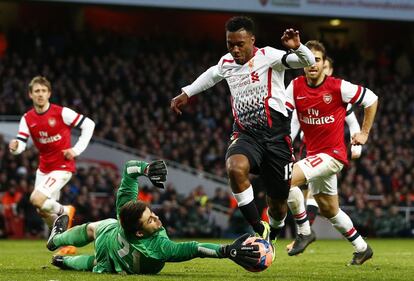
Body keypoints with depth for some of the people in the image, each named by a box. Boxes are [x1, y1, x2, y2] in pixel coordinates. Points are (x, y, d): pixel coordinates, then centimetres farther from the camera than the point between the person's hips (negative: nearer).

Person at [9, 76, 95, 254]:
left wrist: (77, 149, -14)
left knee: (36, 199, -24)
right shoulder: (27, 118, -1)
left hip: (62, 167, -6)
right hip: (43, 168, 6)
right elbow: (21, 144, -10)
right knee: (43, 211, 11)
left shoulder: (61, 112, -14)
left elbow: (89, 124, -8)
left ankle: (64, 211, 5)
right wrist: (14, 147, -35)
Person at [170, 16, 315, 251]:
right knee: (235, 168, -33)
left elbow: (308, 62, -16)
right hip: (245, 135, 3)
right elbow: (212, 74, 35)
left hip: (275, 135, -3)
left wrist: (296, 47, -37)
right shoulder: (227, 63, 10)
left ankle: (273, 232, 40)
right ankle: (259, 229, -21)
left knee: (278, 202, 4)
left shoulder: (267, 56, -6)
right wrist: (187, 93, 38)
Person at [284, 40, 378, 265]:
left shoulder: (338, 87, -13)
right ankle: (362, 248, 34)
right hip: (313, 153, 6)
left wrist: (364, 132, 2)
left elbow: (371, 99, -1)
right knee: (328, 210, 16)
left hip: (332, 153, -6)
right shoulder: (295, 86, -2)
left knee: (289, 178, -26)